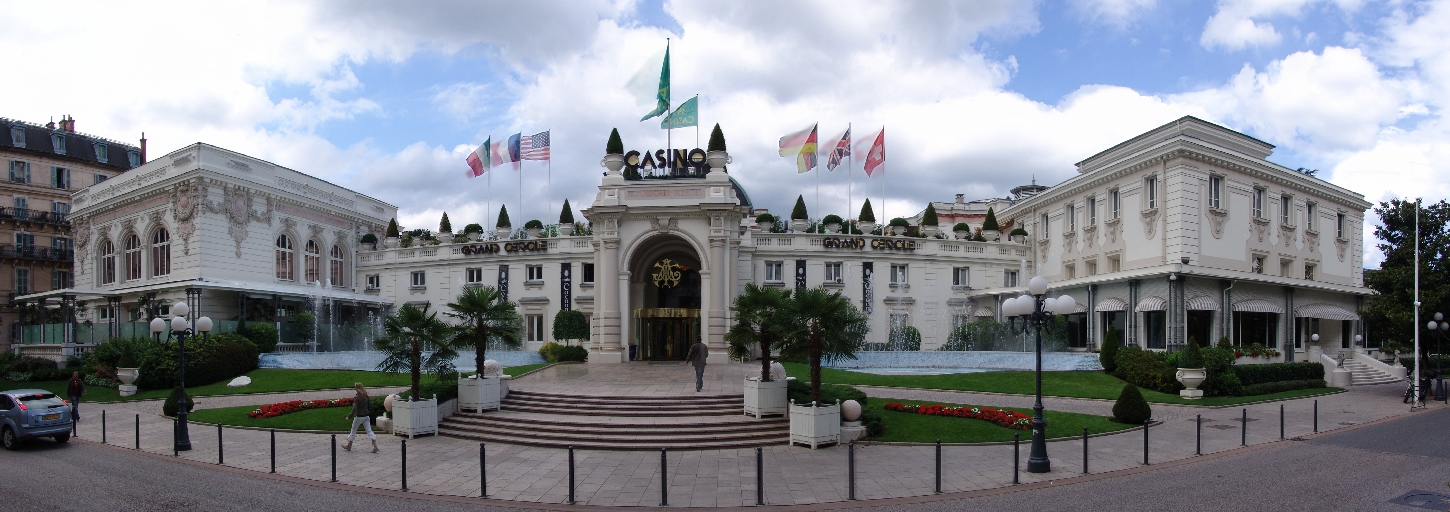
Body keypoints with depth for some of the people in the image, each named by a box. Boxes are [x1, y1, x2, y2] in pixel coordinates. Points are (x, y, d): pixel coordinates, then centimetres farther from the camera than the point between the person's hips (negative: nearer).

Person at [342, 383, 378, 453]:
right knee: (369, 430, 3)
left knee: (353, 431, 14)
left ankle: (349, 446, 29)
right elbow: (370, 405, 11)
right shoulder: (366, 396, 2)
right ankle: (375, 446, -8)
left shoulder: (356, 398, -17)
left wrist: (349, 416, -13)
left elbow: (354, 409, -22)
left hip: (359, 416, -5)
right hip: (366, 416, 5)